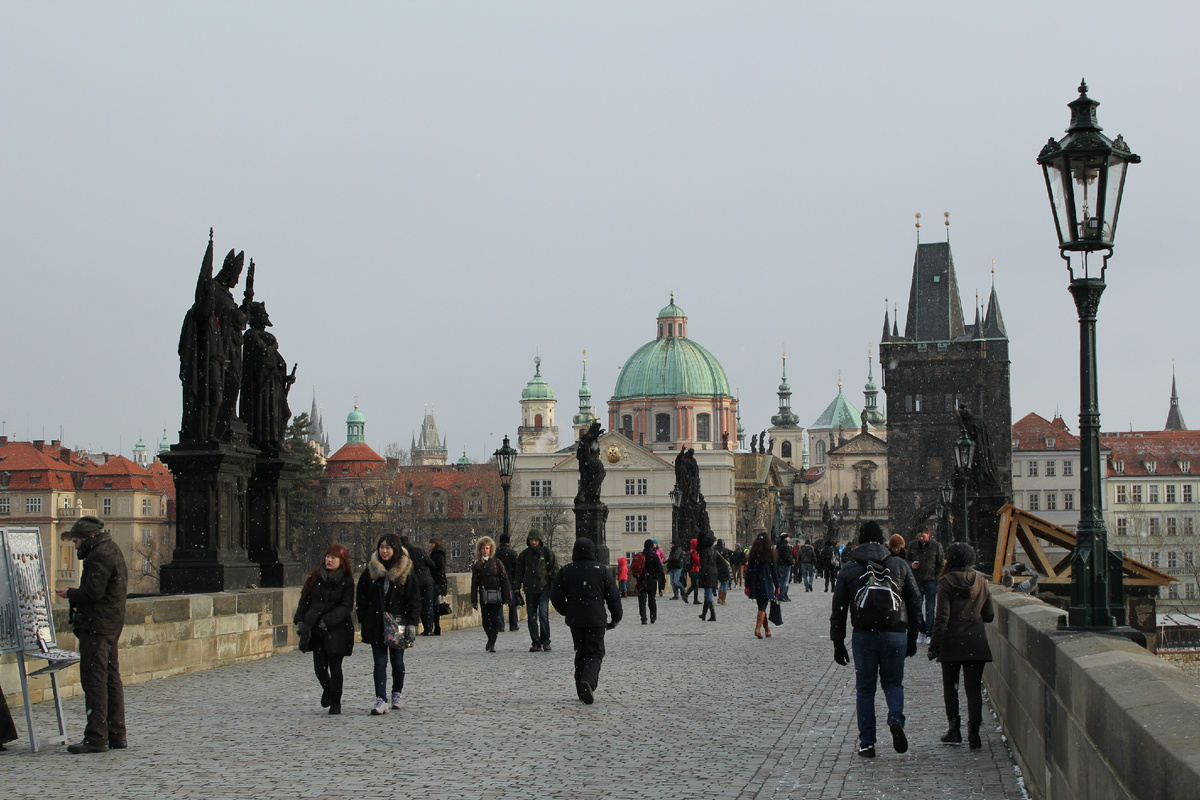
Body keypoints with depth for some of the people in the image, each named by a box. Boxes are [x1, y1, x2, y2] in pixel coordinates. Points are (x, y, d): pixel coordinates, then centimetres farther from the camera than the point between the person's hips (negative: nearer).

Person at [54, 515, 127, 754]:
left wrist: (70, 594, -4)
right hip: (111, 625, 11)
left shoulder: (101, 555, -15)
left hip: (97, 626, -11)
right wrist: (77, 593, 9)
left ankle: (96, 737, -9)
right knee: (111, 678, 13)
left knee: (94, 680, -9)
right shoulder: (112, 550, 18)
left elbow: (92, 593, -21)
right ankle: (116, 735, 17)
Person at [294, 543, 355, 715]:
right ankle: (327, 689, 31)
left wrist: (328, 621, -19)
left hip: (337, 628, -3)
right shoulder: (316, 577, 6)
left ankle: (335, 702, 11)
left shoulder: (347, 581, -2)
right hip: (315, 628, 3)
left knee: (335, 666, -3)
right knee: (319, 666, -1)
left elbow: (345, 606, -8)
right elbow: (305, 599, 12)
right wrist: (300, 620, 3)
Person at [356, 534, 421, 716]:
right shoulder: (371, 570, 4)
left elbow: (414, 599, -3)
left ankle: (397, 694, 30)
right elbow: (362, 596, 9)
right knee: (380, 662, -4)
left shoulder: (406, 571, -2)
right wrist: (362, 621, 4)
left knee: (397, 661, 9)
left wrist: (412, 623, -9)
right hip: (376, 623, 1)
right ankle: (381, 700, -9)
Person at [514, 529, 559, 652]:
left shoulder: (547, 553, 2)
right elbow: (519, 573, 14)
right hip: (529, 591, 3)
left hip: (544, 589, -3)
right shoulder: (524, 554, 8)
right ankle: (536, 643, 10)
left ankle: (545, 641, -5)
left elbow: (554, 571, 5)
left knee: (543, 615, -15)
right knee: (531, 618, 3)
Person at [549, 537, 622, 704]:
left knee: (580, 653, 15)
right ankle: (588, 681, -25)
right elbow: (613, 597, 0)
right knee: (595, 653, 1)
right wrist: (616, 619, 12)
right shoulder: (602, 570, -2)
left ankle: (582, 690, 12)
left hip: (575, 621, 2)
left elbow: (556, 597, 3)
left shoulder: (565, 571, 2)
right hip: (596, 620, -2)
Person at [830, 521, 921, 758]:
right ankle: (896, 718, -13)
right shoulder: (899, 565, 4)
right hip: (895, 632, 0)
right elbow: (914, 603, 6)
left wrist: (838, 643, 8)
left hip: (864, 634, 0)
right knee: (893, 682, 16)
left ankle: (867, 743, 6)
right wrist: (912, 638, 14)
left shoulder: (848, 569, 4)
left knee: (865, 688, 8)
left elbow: (838, 608, 3)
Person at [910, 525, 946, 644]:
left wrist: (937, 581, -3)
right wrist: (911, 565, -4)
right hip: (917, 581, 3)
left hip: (931, 582, -3)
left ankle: (929, 634, 2)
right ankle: (922, 632, 15)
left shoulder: (936, 546, 1)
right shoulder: (913, 546, 7)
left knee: (930, 609, -2)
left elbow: (941, 565, 4)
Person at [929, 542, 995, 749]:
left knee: (950, 686, 12)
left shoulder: (946, 582, -6)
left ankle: (954, 729, 9)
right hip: (976, 643, 3)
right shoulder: (981, 581, 5)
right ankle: (973, 732, -6)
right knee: (973, 688, 3)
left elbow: (942, 616, -12)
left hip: (952, 642, -2)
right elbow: (989, 615, 8)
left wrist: (934, 645, -8)